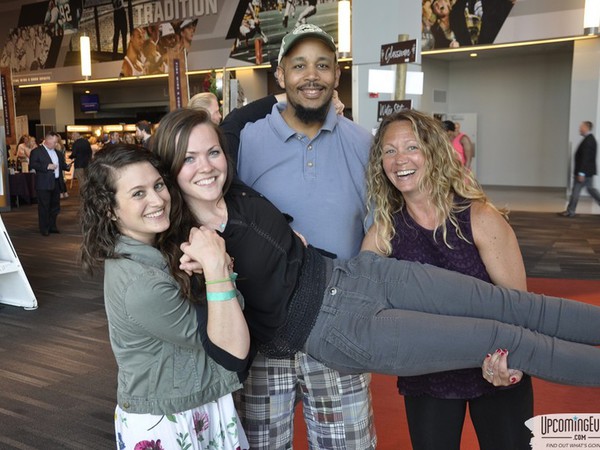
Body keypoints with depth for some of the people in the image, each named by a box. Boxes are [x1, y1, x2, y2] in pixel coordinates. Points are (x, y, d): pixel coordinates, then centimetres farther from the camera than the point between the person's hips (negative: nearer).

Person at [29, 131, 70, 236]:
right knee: (44, 207, -1)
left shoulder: (57, 152, 16)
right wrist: (47, 167, -21)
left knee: (55, 206, 12)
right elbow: (32, 164, -15)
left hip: (56, 183, 7)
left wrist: (67, 166, -3)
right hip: (44, 184, -7)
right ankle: (44, 229, 6)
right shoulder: (36, 151, -6)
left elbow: (62, 165, 19)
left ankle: (52, 226, 24)